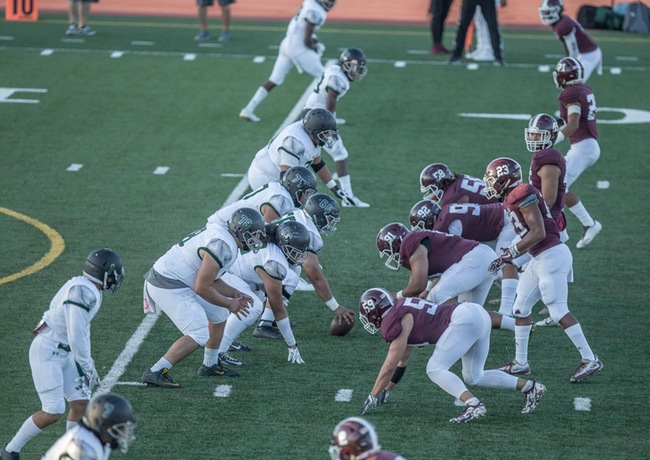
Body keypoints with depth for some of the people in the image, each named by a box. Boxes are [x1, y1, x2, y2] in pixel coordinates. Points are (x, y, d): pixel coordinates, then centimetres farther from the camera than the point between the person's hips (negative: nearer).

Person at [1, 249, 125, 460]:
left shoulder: (88, 289, 6)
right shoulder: (83, 292, -25)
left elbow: (82, 327, 17)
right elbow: (76, 337, -25)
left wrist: (87, 362, 18)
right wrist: (87, 366, -12)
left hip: (62, 353, 10)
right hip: (46, 352, -10)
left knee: (81, 403, 5)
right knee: (53, 412, -10)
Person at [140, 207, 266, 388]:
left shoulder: (221, 234, 10)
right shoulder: (221, 246, -23)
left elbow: (211, 279, 18)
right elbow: (202, 287, -21)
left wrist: (234, 294, 8)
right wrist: (228, 303, -8)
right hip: (168, 287, -11)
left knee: (219, 315, 20)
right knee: (198, 335, -16)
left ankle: (210, 365, 33)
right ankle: (155, 373, -15)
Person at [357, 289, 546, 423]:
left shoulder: (397, 322, -7)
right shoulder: (403, 313, 21)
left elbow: (391, 364, -6)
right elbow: (402, 360, 31)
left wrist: (373, 396, 1)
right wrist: (386, 390, 38)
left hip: (464, 319, -10)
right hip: (478, 315, 10)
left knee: (435, 369, -9)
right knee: (474, 377, 19)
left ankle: (473, 404, -27)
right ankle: (529, 387, 20)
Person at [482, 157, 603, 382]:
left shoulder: (522, 195, -15)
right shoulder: (512, 197, 15)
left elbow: (538, 233, -19)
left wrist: (510, 254, -16)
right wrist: (509, 255, 11)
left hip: (552, 256, -10)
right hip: (540, 259, 10)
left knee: (559, 311, -9)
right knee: (521, 308, 13)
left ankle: (590, 360, -3)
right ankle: (520, 362, 21)